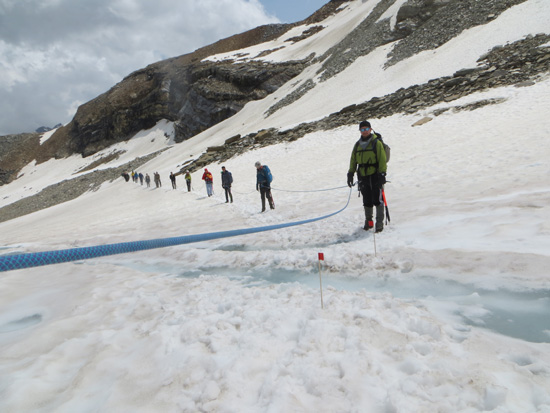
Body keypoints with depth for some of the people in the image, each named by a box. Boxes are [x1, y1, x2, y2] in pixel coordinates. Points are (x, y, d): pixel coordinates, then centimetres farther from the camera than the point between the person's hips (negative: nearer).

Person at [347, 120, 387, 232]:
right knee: (367, 201, 9)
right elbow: (353, 160, 17)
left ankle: (380, 223, 2)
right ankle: (368, 221, 23)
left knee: (377, 200, -7)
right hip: (363, 177, 4)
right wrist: (350, 174, 11)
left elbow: (382, 159, -7)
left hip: (375, 176, -4)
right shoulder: (357, 145, 13)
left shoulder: (377, 143, -3)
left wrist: (382, 174, -14)